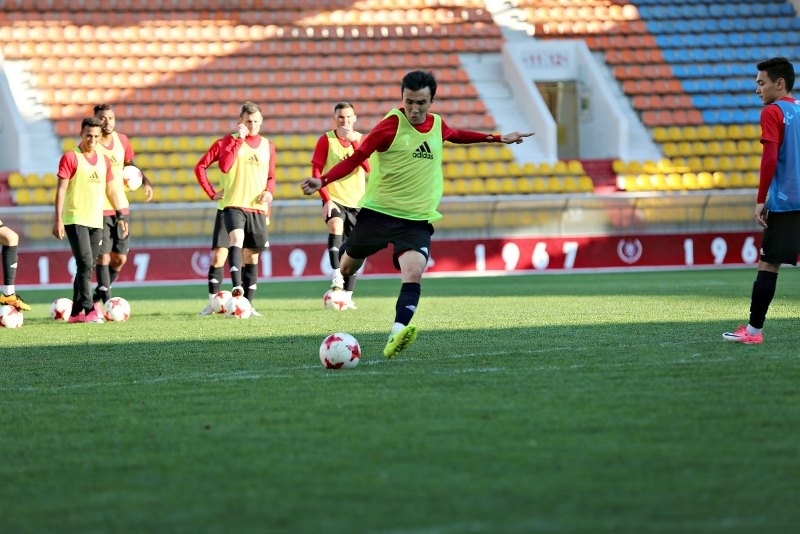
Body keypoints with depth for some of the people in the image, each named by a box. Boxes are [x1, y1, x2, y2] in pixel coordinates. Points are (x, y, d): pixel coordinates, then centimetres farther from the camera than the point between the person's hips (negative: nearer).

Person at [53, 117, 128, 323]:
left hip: (96, 221, 6)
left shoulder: (104, 160, 13)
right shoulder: (70, 158, -5)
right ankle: (89, 310, -14)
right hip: (75, 219, -6)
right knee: (85, 264, -14)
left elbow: (111, 189, 21)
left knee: (88, 268, 7)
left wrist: (120, 215, 16)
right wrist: (58, 219, -14)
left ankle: (76, 312, 13)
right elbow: (61, 189, -8)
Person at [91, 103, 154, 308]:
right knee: (103, 256, -9)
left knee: (120, 258, 7)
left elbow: (131, 165, 19)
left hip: (121, 207, 6)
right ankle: (106, 302, -5)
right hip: (99, 209, -6)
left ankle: (98, 296, 25)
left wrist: (145, 181, 3)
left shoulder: (122, 140, 5)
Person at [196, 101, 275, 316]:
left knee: (252, 256, 8)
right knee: (236, 239, -31)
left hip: (258, 208, 4)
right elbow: (200, 167, -9)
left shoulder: (267, 146, 12)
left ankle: (246, 304, 14)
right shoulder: (227, 141, 1)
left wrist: (269, 191, 1)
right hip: (234, 204, -4)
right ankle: (236, 286, -44)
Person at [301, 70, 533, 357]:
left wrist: (498, 138, 33)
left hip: (417, 218, 2)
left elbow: (455, 135, 29)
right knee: (348, 267, 14)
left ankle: (396, 334, -32)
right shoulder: (391, 125, -13)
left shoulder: (437, 125, 4)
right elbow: (356, 158, -12)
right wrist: (322, 181, -25)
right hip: (377, 211, -2)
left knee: (414, 272, -23)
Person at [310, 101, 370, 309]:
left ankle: (347, 296, 14)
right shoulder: (326, 140, -3)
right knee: (336, 226, -33)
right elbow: (316, 171, -7)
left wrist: (353, 141, -21)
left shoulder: (361, 140, 3)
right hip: (334, 199, -3)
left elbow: (368, 167, -13)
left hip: (356, 202, 3)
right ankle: (337, 277, -33)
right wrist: (326, 199, -16)